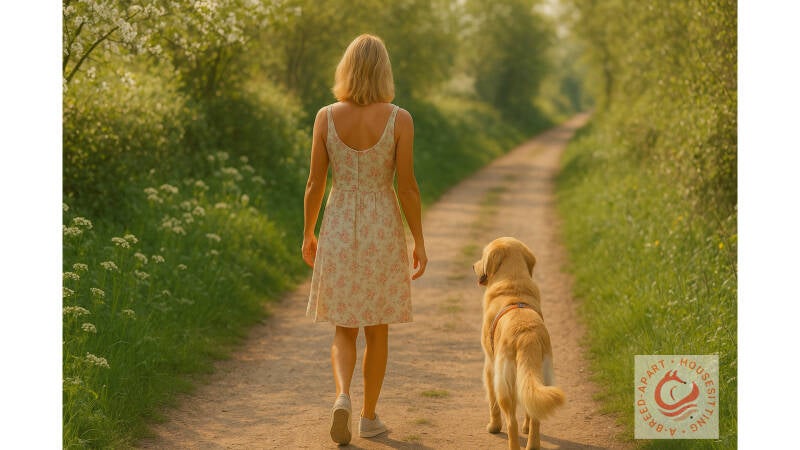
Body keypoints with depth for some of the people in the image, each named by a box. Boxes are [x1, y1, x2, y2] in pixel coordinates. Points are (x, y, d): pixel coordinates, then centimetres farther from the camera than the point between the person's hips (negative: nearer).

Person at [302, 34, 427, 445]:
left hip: (339, 230, 1)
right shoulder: (399, 120, -10)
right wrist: (419, 241, 1)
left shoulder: (326, 117, -5)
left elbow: (314, 184, -1)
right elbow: (407, 187, -9)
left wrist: (308, 234, 12)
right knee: (377, 328, 15)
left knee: (344, 329, 12)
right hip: (383, 231, -1)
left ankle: (342, 396, -13)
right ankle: (369, 416, 20)